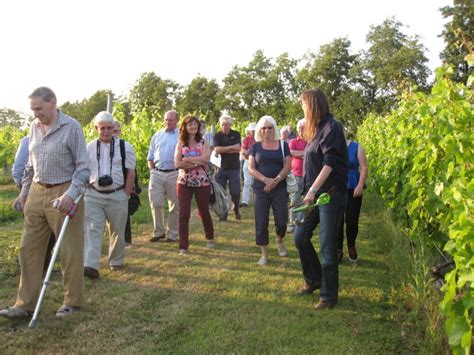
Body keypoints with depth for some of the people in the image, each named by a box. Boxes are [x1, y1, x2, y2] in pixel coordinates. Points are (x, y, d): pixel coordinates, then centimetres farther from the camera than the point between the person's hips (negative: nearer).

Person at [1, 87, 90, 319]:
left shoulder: (71, 127, -9)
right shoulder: (34, 127, 9)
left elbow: (83, 166, -10)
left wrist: (71, 194, -21)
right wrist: (24, 192, 16)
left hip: (63, 194, -6)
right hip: (37, 192, 6)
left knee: (69, 251, 3)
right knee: (28, 249, 7)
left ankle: (73, 302, 18)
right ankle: (25, 304, 17)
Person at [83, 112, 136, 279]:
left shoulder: (125, 147, 0)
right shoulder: (89, 148, 6)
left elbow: (131, 172, 0)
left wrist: (126, 195, -5)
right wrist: (84, 191, 2)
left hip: (118, 195, -1)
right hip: (94, 195, 1)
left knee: (118, 231, 11)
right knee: (92, 229, -10)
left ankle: (116, 262, 30)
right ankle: (90, 265, -17)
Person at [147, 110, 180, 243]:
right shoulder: (157, 136, 15)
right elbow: (150, 156, 18)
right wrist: (151, 170, 7)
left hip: (174, 174, -3)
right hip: (157, 173, 3)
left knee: (175, 206, 4)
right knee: (155, 203, -1)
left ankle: (172, 234, 15)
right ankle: (158, 232, 13)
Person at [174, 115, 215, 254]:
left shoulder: (204, 143, 2)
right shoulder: (180, 145, 3)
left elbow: (205, 159, -16)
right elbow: (177, 164, -11)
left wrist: (187, 159, -12)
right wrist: (198, 162, -14)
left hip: (202, 182, 0)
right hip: (184, 182, 0)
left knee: (204, 212, 14)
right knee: (184, 214, -6)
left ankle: (210, 238, 38)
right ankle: (183, 247, 0)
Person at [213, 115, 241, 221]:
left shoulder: (236, 134, 3)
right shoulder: (217, 136, 3)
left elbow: (238, 149, -11)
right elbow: (217, 149, -13)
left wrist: (223, 150, -13)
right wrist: (232, 147, -15)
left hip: (234, 168, 0)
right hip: (221, 168, 1)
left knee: (235, 193, 0)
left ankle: (236, 210, 23)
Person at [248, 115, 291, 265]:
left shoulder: (283, 145, 7)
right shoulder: (255, 147, 7)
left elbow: (288, 166, 0)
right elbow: (251, 168, -1)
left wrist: (275, 181, -14)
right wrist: (266, 180, -15)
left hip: (280, 189, 0)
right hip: (260, 190, 0)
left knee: (281, 221, -5)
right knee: (261, 222, -1)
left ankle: (279, 241, 28)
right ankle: (264, 254, 11)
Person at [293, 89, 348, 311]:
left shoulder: (332, 127, -11)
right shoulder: (316, 130, 14)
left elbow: (330, 162, -20)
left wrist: (313, 190, -26)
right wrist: (308, 192, 13)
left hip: (330, 194, -8)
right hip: (313, 193, 9)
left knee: (327, 246, -3)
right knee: (300, 237, 10)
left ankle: (329, 295, 10)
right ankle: (314, 280, 29)